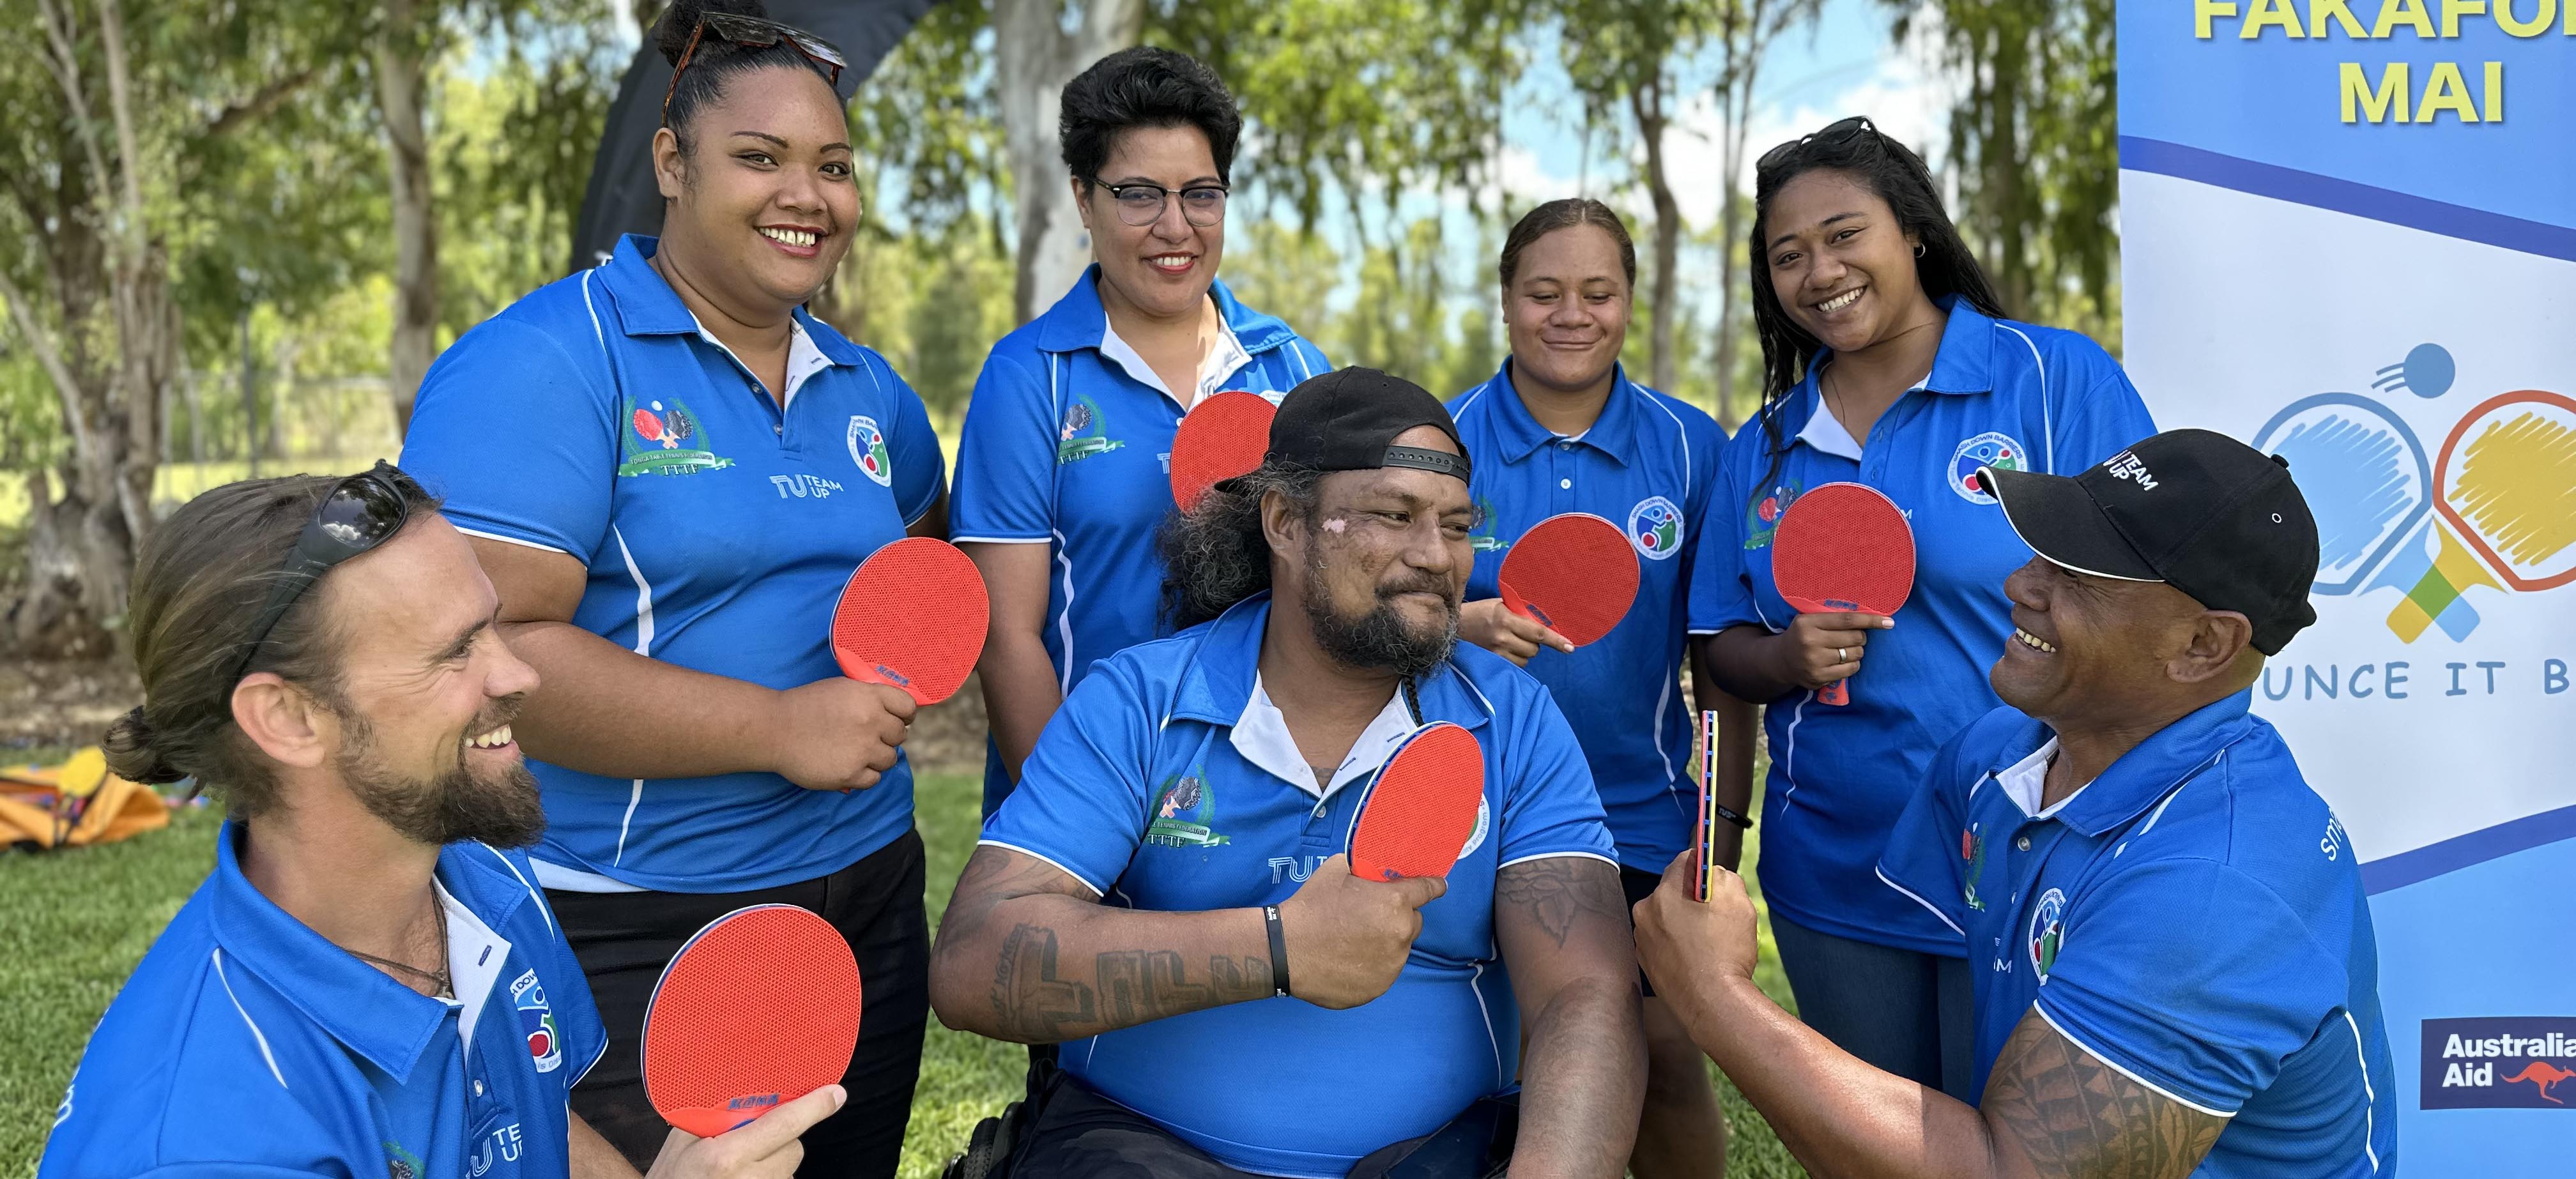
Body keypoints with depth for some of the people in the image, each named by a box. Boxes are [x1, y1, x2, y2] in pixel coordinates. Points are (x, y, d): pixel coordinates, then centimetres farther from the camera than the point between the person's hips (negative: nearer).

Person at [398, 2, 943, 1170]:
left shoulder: (870, 393, 10)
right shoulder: (545, 361, -12)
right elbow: (486, 647, -22)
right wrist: (777, 728, -22)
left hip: (867, 899, 7)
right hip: (626, 941, -7)